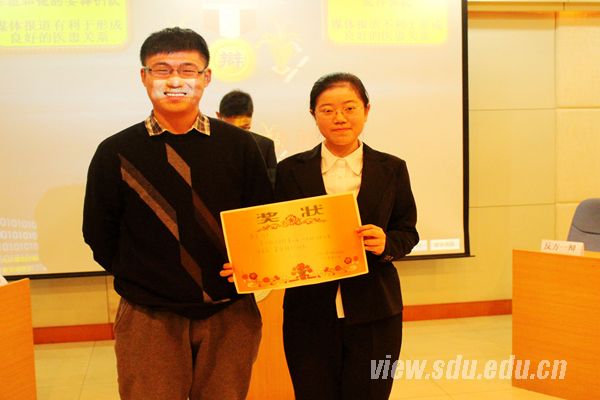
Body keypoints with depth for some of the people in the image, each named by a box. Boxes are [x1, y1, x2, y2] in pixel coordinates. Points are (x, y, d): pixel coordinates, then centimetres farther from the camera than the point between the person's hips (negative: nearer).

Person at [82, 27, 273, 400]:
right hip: (149, 319, -1)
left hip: (231, 316, 1)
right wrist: (142, 281, 0)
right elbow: (99, 235, 5)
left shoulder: (239, 146, -1)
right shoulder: (116, 153, -3)